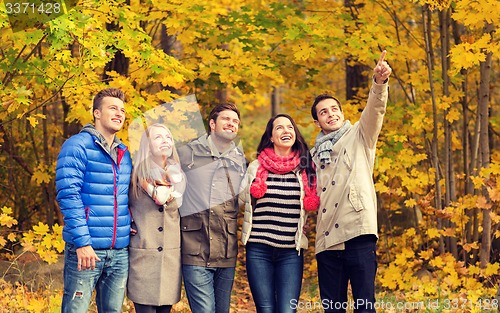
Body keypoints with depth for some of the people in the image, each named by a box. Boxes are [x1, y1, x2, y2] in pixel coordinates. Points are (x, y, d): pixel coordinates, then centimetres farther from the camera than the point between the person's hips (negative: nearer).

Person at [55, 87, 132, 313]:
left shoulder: (124, 154, 15)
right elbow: (68, 196, -13)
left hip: (120, 252, 6)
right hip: (87, 250, -6)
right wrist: (82, 241, -19)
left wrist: (129, 226, 6)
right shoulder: (77, 146, -6)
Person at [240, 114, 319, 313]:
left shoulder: (305, 169, 6)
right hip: (259, 249, 0)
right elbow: (243, 197, 18)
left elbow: (312, 205, 16)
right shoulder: (256, 167, 5)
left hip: (291, 252, 0)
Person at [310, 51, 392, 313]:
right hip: (327, 240, 5)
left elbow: (375, 109, -10)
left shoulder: (359, 136, 9)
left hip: (358, 233, -4)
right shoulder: (314, 154, 21)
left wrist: (379, 82, -28)